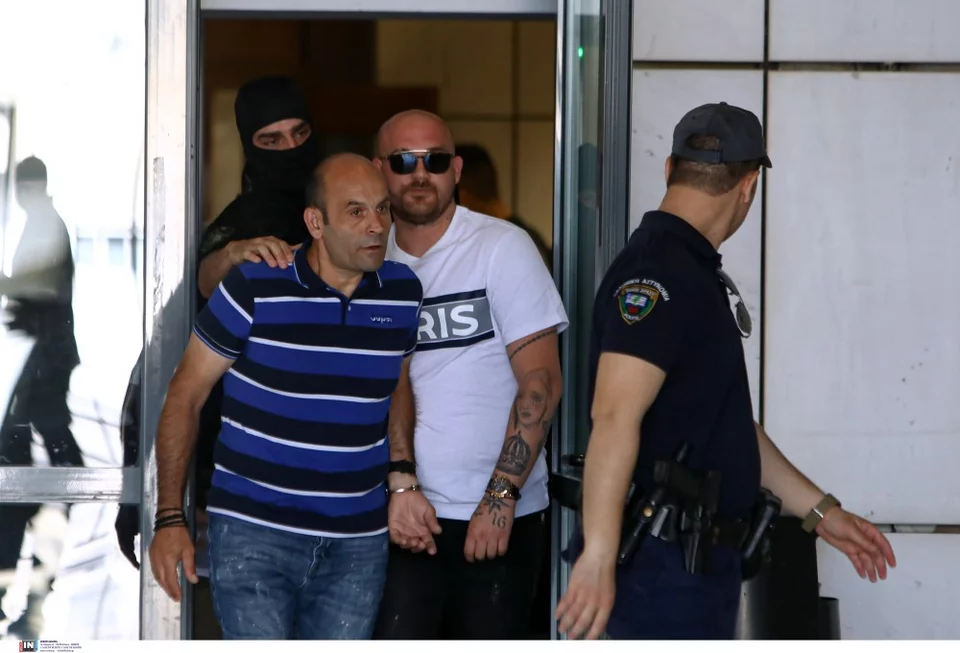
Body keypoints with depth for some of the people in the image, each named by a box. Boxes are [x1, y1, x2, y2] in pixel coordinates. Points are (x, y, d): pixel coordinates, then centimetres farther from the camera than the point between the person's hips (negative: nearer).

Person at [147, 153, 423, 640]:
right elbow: (186, 395, -4)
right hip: (253, 534, -4)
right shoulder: (255, 287, -10)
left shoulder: (403, 293, 2)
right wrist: (169, 518, -7)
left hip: (358, 542, 4)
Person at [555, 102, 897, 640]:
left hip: (701, 561, 10)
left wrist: (819, 510, 22)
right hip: (667, 568, -10)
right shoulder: (659, 273, -16)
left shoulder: (697, 273, 16)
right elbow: (615, 417, -26)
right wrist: (598, 556, -31)